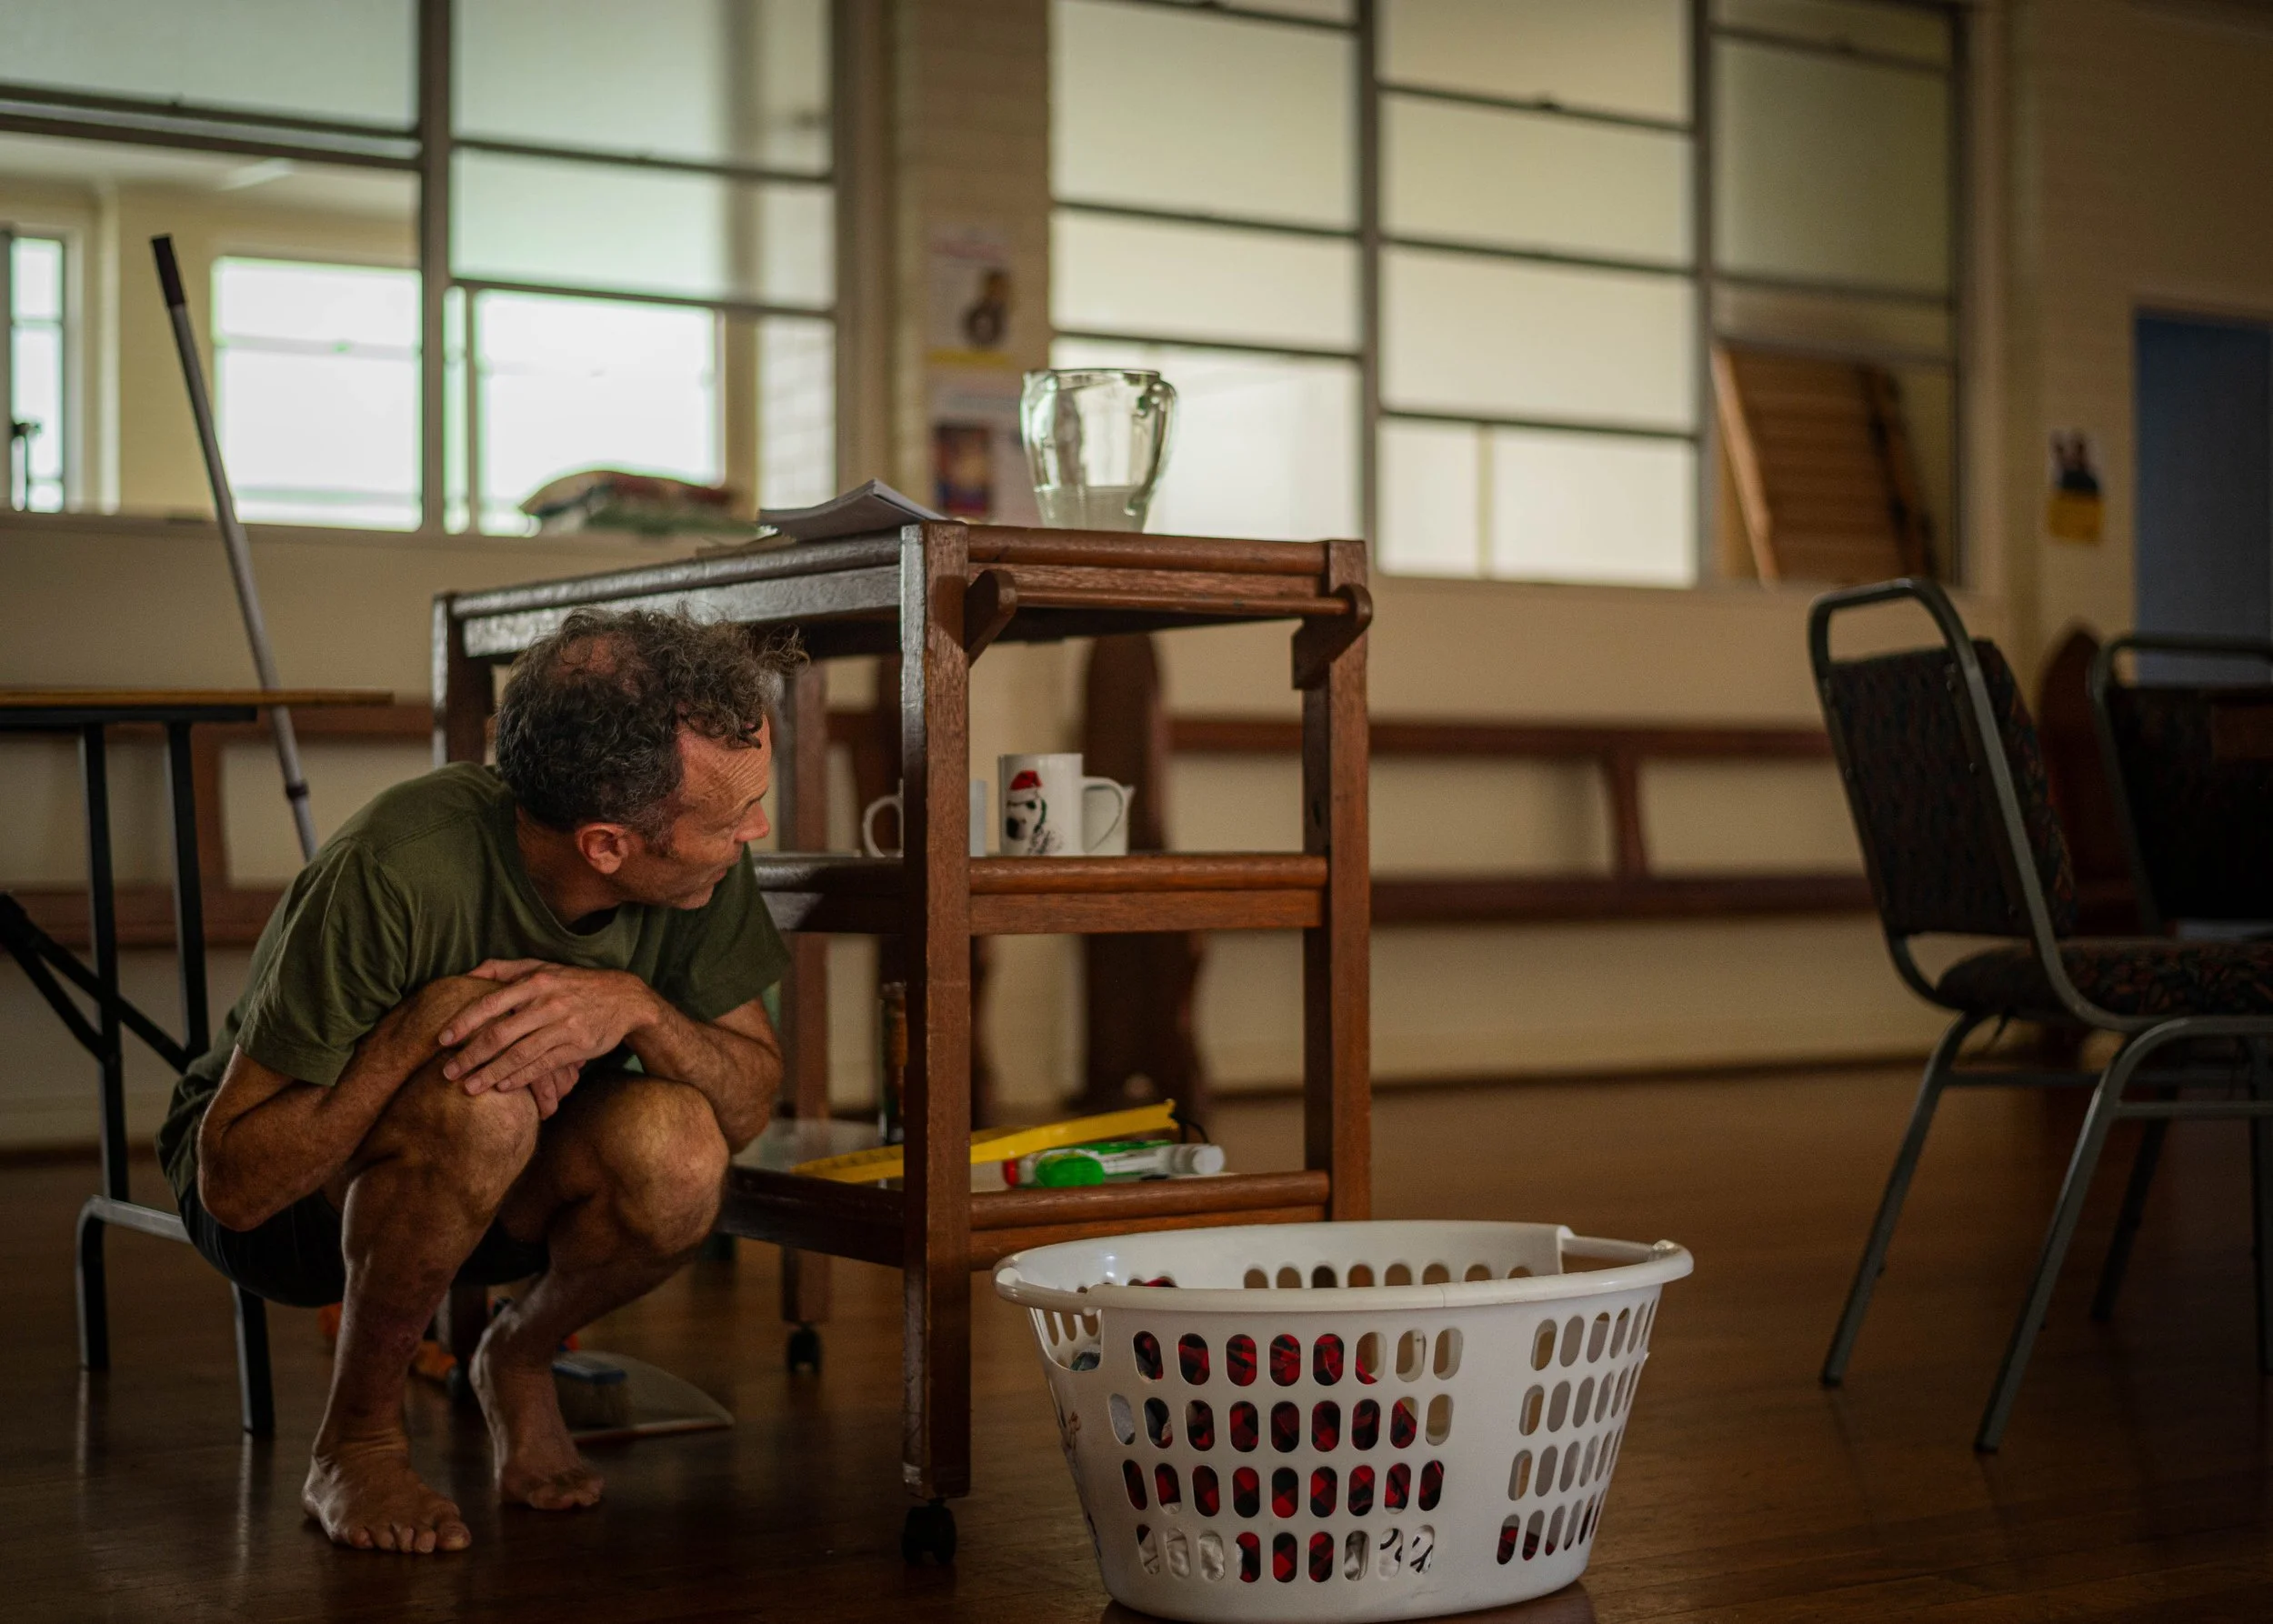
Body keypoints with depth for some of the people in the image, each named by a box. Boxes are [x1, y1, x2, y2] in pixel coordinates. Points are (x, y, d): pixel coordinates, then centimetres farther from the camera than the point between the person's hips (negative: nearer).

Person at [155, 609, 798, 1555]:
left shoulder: (701, 869, -19)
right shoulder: (397, 872, -35)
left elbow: (751, 1105, -13)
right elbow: (236, 1183, -30)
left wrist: (636, 1007, -32)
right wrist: (427, 1022, -41)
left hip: (494, 1191, 4)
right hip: (286, 1184, -4)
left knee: (676, 1152, -29)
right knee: (481, 1099, -37)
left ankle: (518, 1362, 4)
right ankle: (356, 1443, -12)